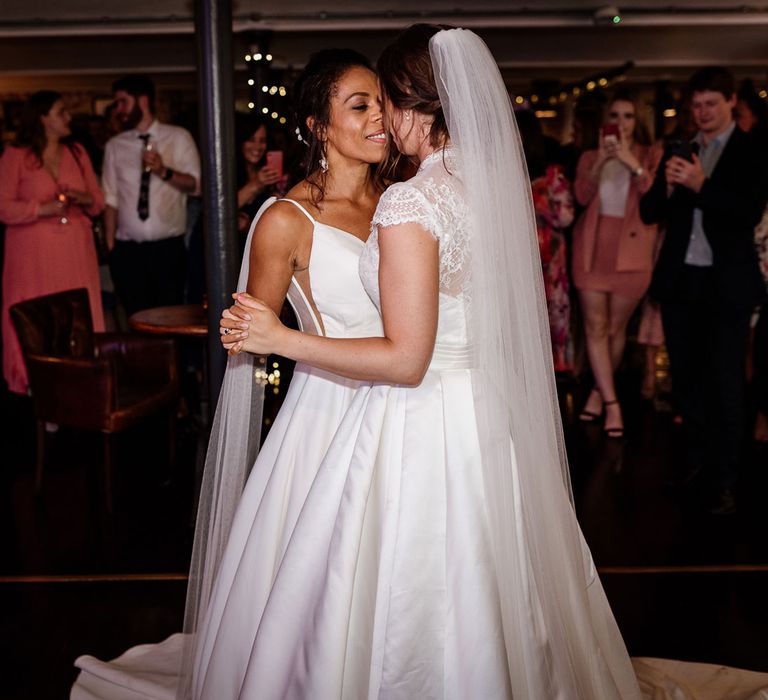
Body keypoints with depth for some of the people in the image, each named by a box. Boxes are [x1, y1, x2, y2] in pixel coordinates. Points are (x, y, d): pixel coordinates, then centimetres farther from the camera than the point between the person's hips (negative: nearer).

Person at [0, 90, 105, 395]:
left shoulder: (77, 153, 13)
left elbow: (98, 201, 16)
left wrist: (85, 199, -6)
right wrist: (42, 209, -16)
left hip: (76, 252, 4)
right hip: (34, 255, -4)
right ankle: (34, 384, 4)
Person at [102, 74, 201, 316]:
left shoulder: (178, 137, 6)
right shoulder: (115, 145, 11)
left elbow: (195, 183, -2)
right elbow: (111, 198, 9)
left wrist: (164, 171, -19)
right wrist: (110, 245, 1)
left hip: (168, 248, -2)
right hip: (128, 250, 2)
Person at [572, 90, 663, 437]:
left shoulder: (651, 155, 5)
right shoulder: (590, 156, 11)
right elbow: (582, 196, -5)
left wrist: (633, 164, -20)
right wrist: (599, 163, -17)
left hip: (631, 249, -1)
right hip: (593, 246, 1)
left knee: (616, 328, 5)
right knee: (595, 327, -3)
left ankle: (599, 390, 24)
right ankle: (611, 403, 1)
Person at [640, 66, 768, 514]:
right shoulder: (680, 153, 10)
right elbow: (649, 213, 7)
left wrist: (701, 185, -24)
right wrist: (668, 186, -13)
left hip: (726, 283, -5)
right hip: (680, 280, 5)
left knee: (726, 382, 1)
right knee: (686, 376, 14)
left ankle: (726, 479, 9)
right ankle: (697, 457, 29)